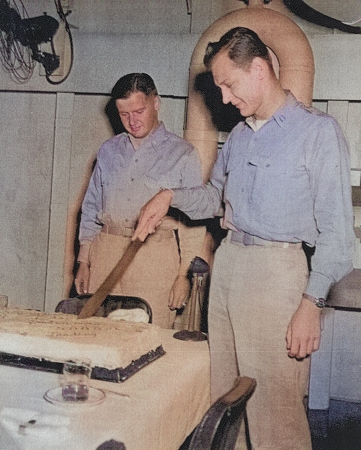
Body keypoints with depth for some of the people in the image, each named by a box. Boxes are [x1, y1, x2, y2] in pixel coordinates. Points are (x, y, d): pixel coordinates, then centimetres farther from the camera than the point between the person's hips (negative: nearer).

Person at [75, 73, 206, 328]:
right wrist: (83, 262, 11)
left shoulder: (183, 154, 3)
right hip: (106, 253, 4)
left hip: (156, 256, -3)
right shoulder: (109, 151, 15)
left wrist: (185, 275, -5)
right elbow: (91, 208, 17)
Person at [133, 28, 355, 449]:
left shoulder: (319, 131, -6)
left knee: (274, 405, -3)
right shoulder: (238, 136, 15)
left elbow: (335, 228, -10)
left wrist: (312, 304, -14)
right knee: (220, 396, 11)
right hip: (227, 261, 7)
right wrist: (170, 196, 12)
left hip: (277, 269, -6)